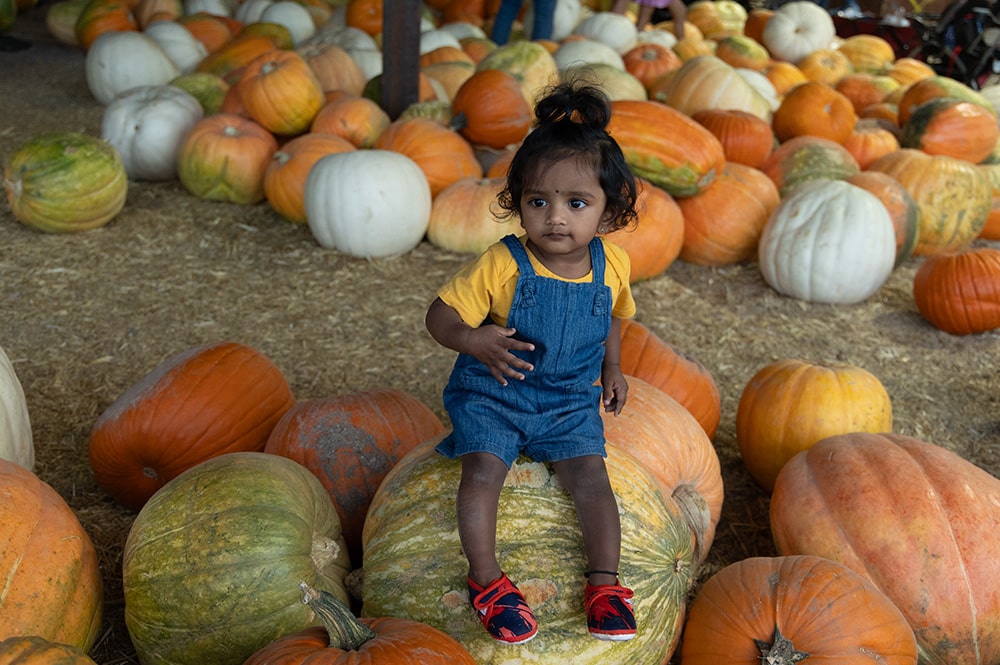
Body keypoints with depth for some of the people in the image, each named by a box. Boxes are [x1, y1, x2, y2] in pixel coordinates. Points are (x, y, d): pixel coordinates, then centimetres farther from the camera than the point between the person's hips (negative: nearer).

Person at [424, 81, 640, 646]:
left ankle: (605, 583, -2)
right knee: (483, 468, -21)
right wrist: (474, 340, -32)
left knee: (591, 474, -14)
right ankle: (487, 580, -8)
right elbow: (441, 315, -13)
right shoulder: (503, 266, -17)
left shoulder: (612, 265, -4)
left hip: (571, 403, 3)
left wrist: (612, 367, 12)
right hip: (493, 393, -2)